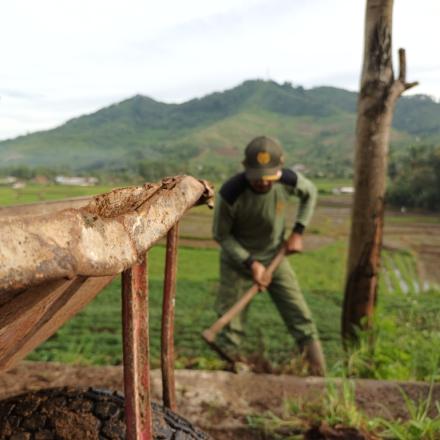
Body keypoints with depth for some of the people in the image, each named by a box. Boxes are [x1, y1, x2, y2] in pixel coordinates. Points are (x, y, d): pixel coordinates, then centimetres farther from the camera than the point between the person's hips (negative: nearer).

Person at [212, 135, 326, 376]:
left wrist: (297, 232, -4)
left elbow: (310, 193, 4)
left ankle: (320, 379, 23)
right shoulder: (230, 194, -30)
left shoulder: (289, 181, -22)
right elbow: (221, 235, -14)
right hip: (238, 261, -2)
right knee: (231, 331, 2)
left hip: (275, 258, 3)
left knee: (302, 322, 5)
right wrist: (250, 263, -22)